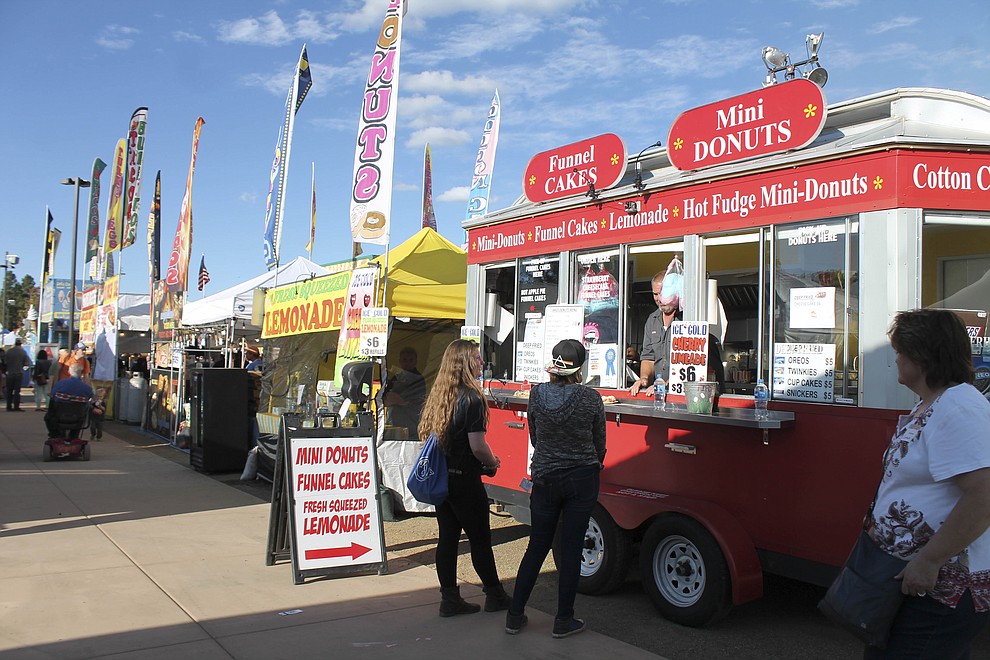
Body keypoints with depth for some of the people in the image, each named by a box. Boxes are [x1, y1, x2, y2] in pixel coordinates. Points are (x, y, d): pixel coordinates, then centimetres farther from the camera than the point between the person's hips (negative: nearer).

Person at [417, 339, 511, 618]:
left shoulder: (438, 395, 6)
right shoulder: (472, 398, -17)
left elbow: (427, 434, 15)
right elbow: (478, 447, -20)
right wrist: (493, 462, 1)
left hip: (440, 477, 7)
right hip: (465, 479, -7)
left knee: (447, 537, 12)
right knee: (480, 538, 7)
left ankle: (450, 599, 18)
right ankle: (494, 595, 21)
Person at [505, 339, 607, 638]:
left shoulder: (537, 394, -5)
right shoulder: (591, 398, -10)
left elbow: (534, 437, 7)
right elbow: (599, 445, 1)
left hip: (545, 479, 2)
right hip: (582, 480, -2)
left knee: (537, 547, 13)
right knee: (571, 549, 7)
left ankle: (515, 615, 18)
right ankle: (564, 620, 16)